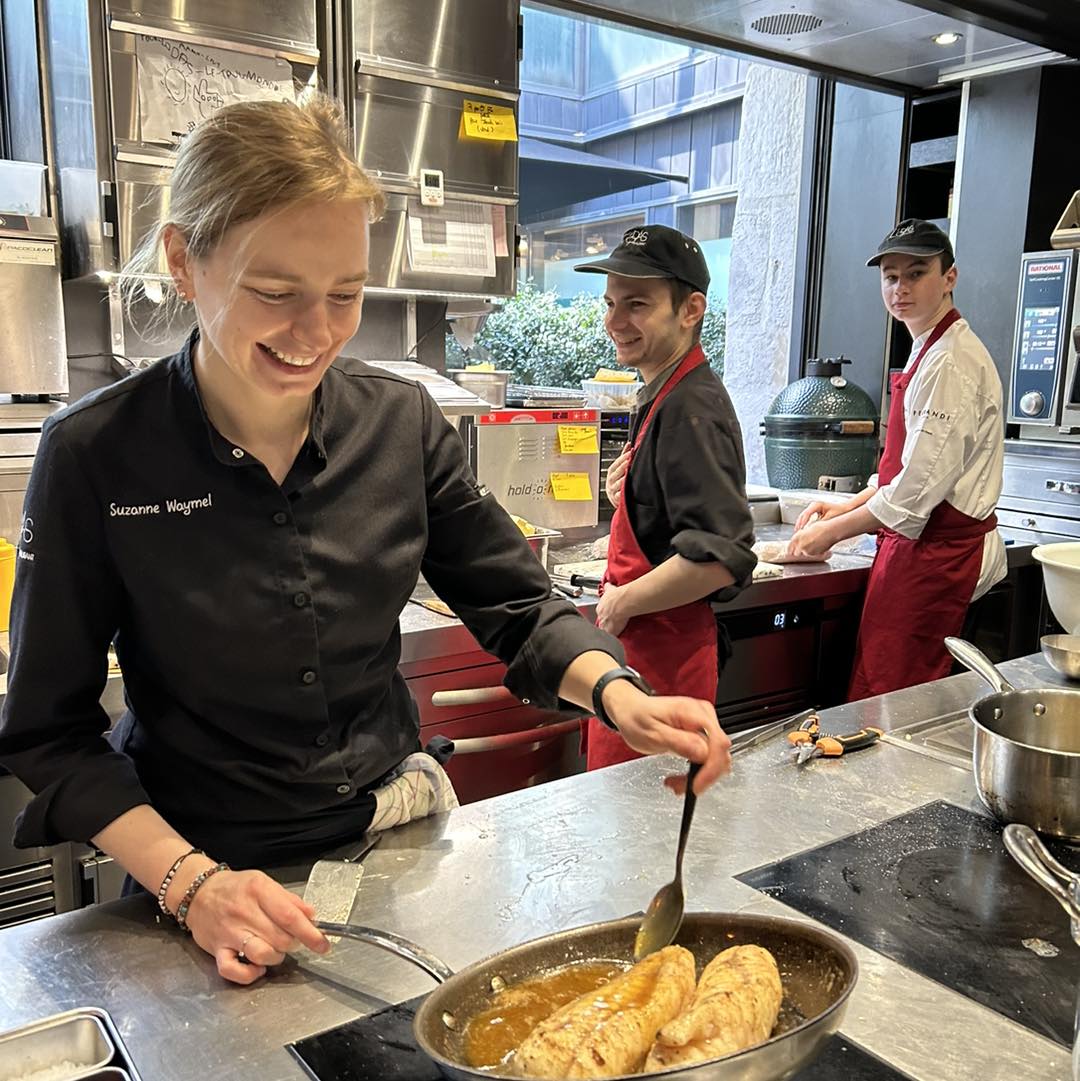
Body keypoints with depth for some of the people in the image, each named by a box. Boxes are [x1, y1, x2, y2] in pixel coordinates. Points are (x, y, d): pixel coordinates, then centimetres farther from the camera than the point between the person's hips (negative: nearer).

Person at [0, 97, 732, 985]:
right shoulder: (95, 456, -17)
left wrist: (621, 697, -22)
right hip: (209, 869, -2)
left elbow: (519, 609, -3)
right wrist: (190, 883, -21)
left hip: (396, 846, 3)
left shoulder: (399, 422, -9)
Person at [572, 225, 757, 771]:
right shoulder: (664, 398, 11)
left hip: (659, 657, -10)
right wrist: (630, 495, 5)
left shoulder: (689, 410, -20)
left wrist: (623, 603, -18)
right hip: (645, 644, 10)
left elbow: (721, 556, -30)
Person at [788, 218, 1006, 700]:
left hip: (935, 555, -10)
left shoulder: (952, 362, -17)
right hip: (922, 547, 10)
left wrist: (832, 531, -12)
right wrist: (847, 506, 13)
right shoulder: (927, 352, 15)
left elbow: (918, 488, -21)